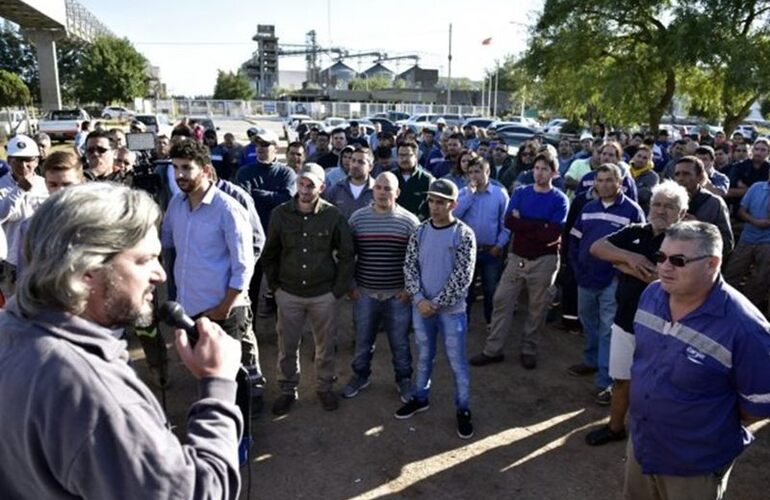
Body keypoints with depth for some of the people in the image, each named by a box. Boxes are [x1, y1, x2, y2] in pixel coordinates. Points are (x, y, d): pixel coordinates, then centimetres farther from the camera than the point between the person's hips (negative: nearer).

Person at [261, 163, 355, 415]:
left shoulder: (333, 215, -9)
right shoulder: (280, 214, -5)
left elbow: (347, 255, -2)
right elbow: (269, 255, 6)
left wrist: (338, 289, -4)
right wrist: (275, 286, 3)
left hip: (324, 294, -1)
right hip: (288, 294, 1)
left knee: (326, 346, 13)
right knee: (287, 346, 12)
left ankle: (325, 387, 33)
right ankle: (288, 389, 31)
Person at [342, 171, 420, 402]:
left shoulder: (409, 221, -7)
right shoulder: (357, 218, -2)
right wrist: (350, 285, 2)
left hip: (398, 295, -1)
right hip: (364, 294, 2)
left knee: (400, 342, 13)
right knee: (363, 340, 17)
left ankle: (403, 379, 34)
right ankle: (360, 376, 38)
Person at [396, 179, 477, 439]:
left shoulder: (464, 235, -11)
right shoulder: (420, 231, 0)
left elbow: (462, 277, -15)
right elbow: (410, 267, 0)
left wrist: (437, 303, -15)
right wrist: (419, 299, -12)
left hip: (451, 310, -3)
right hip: (421, 307, 4)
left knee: (457, 362, 7)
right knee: (424, 356, 19)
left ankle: (463, 410, 23)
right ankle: (420, 398, 37)